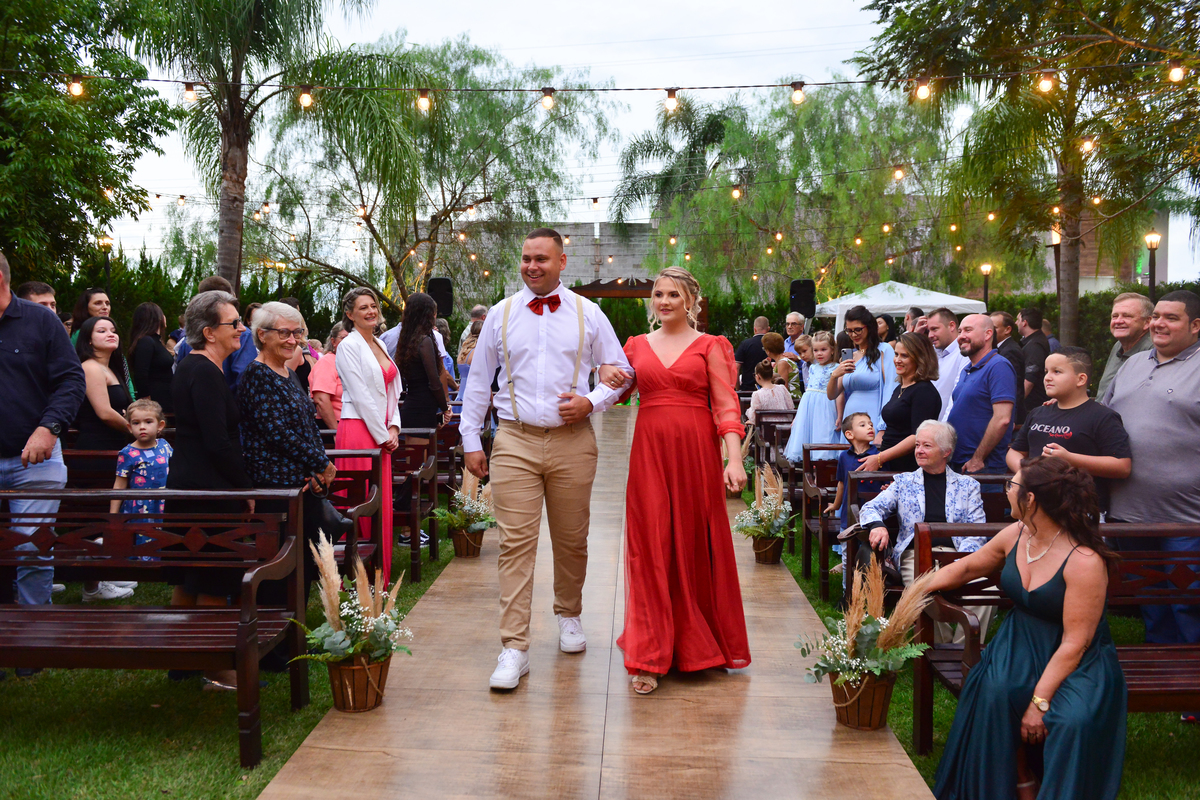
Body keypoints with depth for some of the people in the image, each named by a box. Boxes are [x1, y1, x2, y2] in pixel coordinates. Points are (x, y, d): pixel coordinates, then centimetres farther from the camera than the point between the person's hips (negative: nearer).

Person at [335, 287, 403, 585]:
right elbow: (361, 395, -12)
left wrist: (394, 428, 4)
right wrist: (382, 434, -10)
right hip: (359, 429, -8)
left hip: (382, 433, 8)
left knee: (381, 502, 8)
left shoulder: (379, 344, 16)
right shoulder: (348, 346, -7)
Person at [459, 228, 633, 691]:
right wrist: (471, 440, 7)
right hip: (515, 442, 0)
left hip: (573, 441, 1)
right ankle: (514, 648, -5)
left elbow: (620, 371, 12)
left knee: (572, 540, 9)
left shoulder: (587, 314, 7)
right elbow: (478, 380, 12)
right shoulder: (500, 315, 8)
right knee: (515, 543, -7)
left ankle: (568, 616, 34)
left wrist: (591, 401, -7)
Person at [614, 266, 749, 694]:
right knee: (651, 549, -1)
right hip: (650, 449, 2)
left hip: (696, 450, -2)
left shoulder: (710, 346, 4)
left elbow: (726, 405, -4)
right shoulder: (637, 345, 13)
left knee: (696, 544, 5)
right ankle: (650, 656, 3)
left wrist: (734, 458, -16)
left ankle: (697, 645, 23)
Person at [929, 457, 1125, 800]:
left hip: (1076, 660, -5)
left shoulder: (1085, 562, -23)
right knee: (995, 690, -27)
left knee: (1075, 720, -34)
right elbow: (968, 567, 18)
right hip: (1020, 643, 5)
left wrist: (1040, 700, -23)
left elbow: (1075, 642, -21)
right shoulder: (1015, 535, -2)